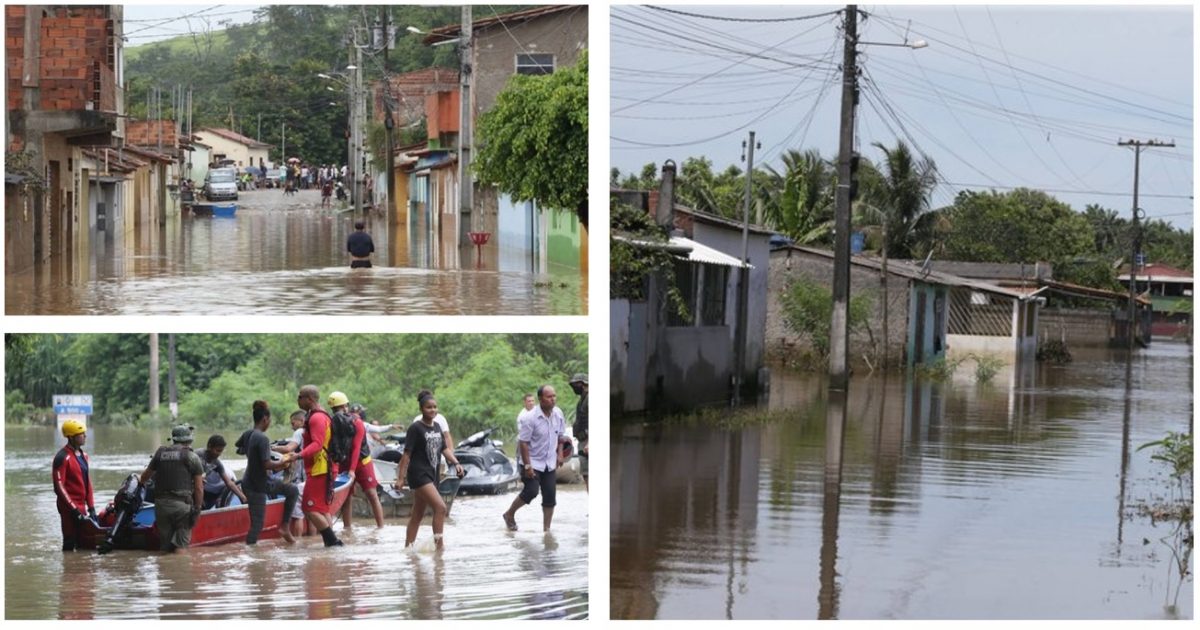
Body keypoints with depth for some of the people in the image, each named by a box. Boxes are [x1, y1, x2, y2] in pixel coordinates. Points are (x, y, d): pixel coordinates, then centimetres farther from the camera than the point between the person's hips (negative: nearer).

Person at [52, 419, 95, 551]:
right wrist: (73, 509, -19)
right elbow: (59, 486, -17)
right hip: (69, 507, -9)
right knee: (70, 543, -7)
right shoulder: (62, 457, -13)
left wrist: (91, 507, 12)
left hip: (81, 506, 9)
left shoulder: (83, 455, 14)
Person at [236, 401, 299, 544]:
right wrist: (286, 461, -15)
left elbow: (238, 446, 24)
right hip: (257, 486, -9)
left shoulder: (248, 434, 2)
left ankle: (285, 527, 21)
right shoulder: (262, 438, -24)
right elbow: (268, 465, -28)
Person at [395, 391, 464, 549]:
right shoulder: (415, 428, -10)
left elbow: (445, 448, 18)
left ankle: (408, 547, 19)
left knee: (418, 515, 12)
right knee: (440, 507, -19)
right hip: (419, 474, -8)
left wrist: (456, 463, 2)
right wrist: (400, 478, -13)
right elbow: (407, 454, -11)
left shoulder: (437, 427, 12)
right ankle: (439, 545, -17)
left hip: (431, 475, 8)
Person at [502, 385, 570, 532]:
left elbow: (560, 436, 13)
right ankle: (510, 515, 12)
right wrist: (527, 466, -19)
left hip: (550, 463, 5)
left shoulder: (558, 414, -1)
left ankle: (546, 528, 8)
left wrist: (560, 454, 0)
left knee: (549, 496, 1)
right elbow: (523, 442, -17)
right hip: (533, 462, -5)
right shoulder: (530, 418, -19)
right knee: (531, 491, -12)